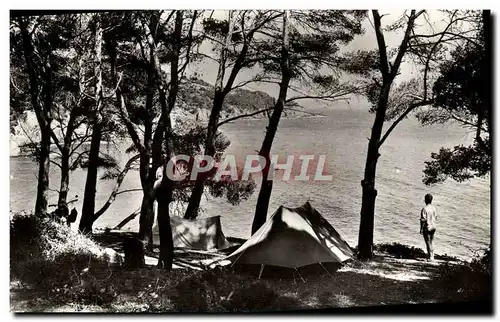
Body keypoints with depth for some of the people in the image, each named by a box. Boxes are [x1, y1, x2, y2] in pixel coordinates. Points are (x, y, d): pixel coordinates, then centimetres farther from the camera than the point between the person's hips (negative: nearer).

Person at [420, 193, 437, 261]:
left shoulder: (424, 209, -22)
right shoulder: (434, 207, -3)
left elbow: (423, 220, -19)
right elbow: (436, 217, 7)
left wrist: (421, 229, -11)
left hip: (427, 227, -6)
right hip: (433, 227, 6)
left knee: (428, 242, 4)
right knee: (431, 240, 22)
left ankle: (431, 257, 7)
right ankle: (432, 253, 33)